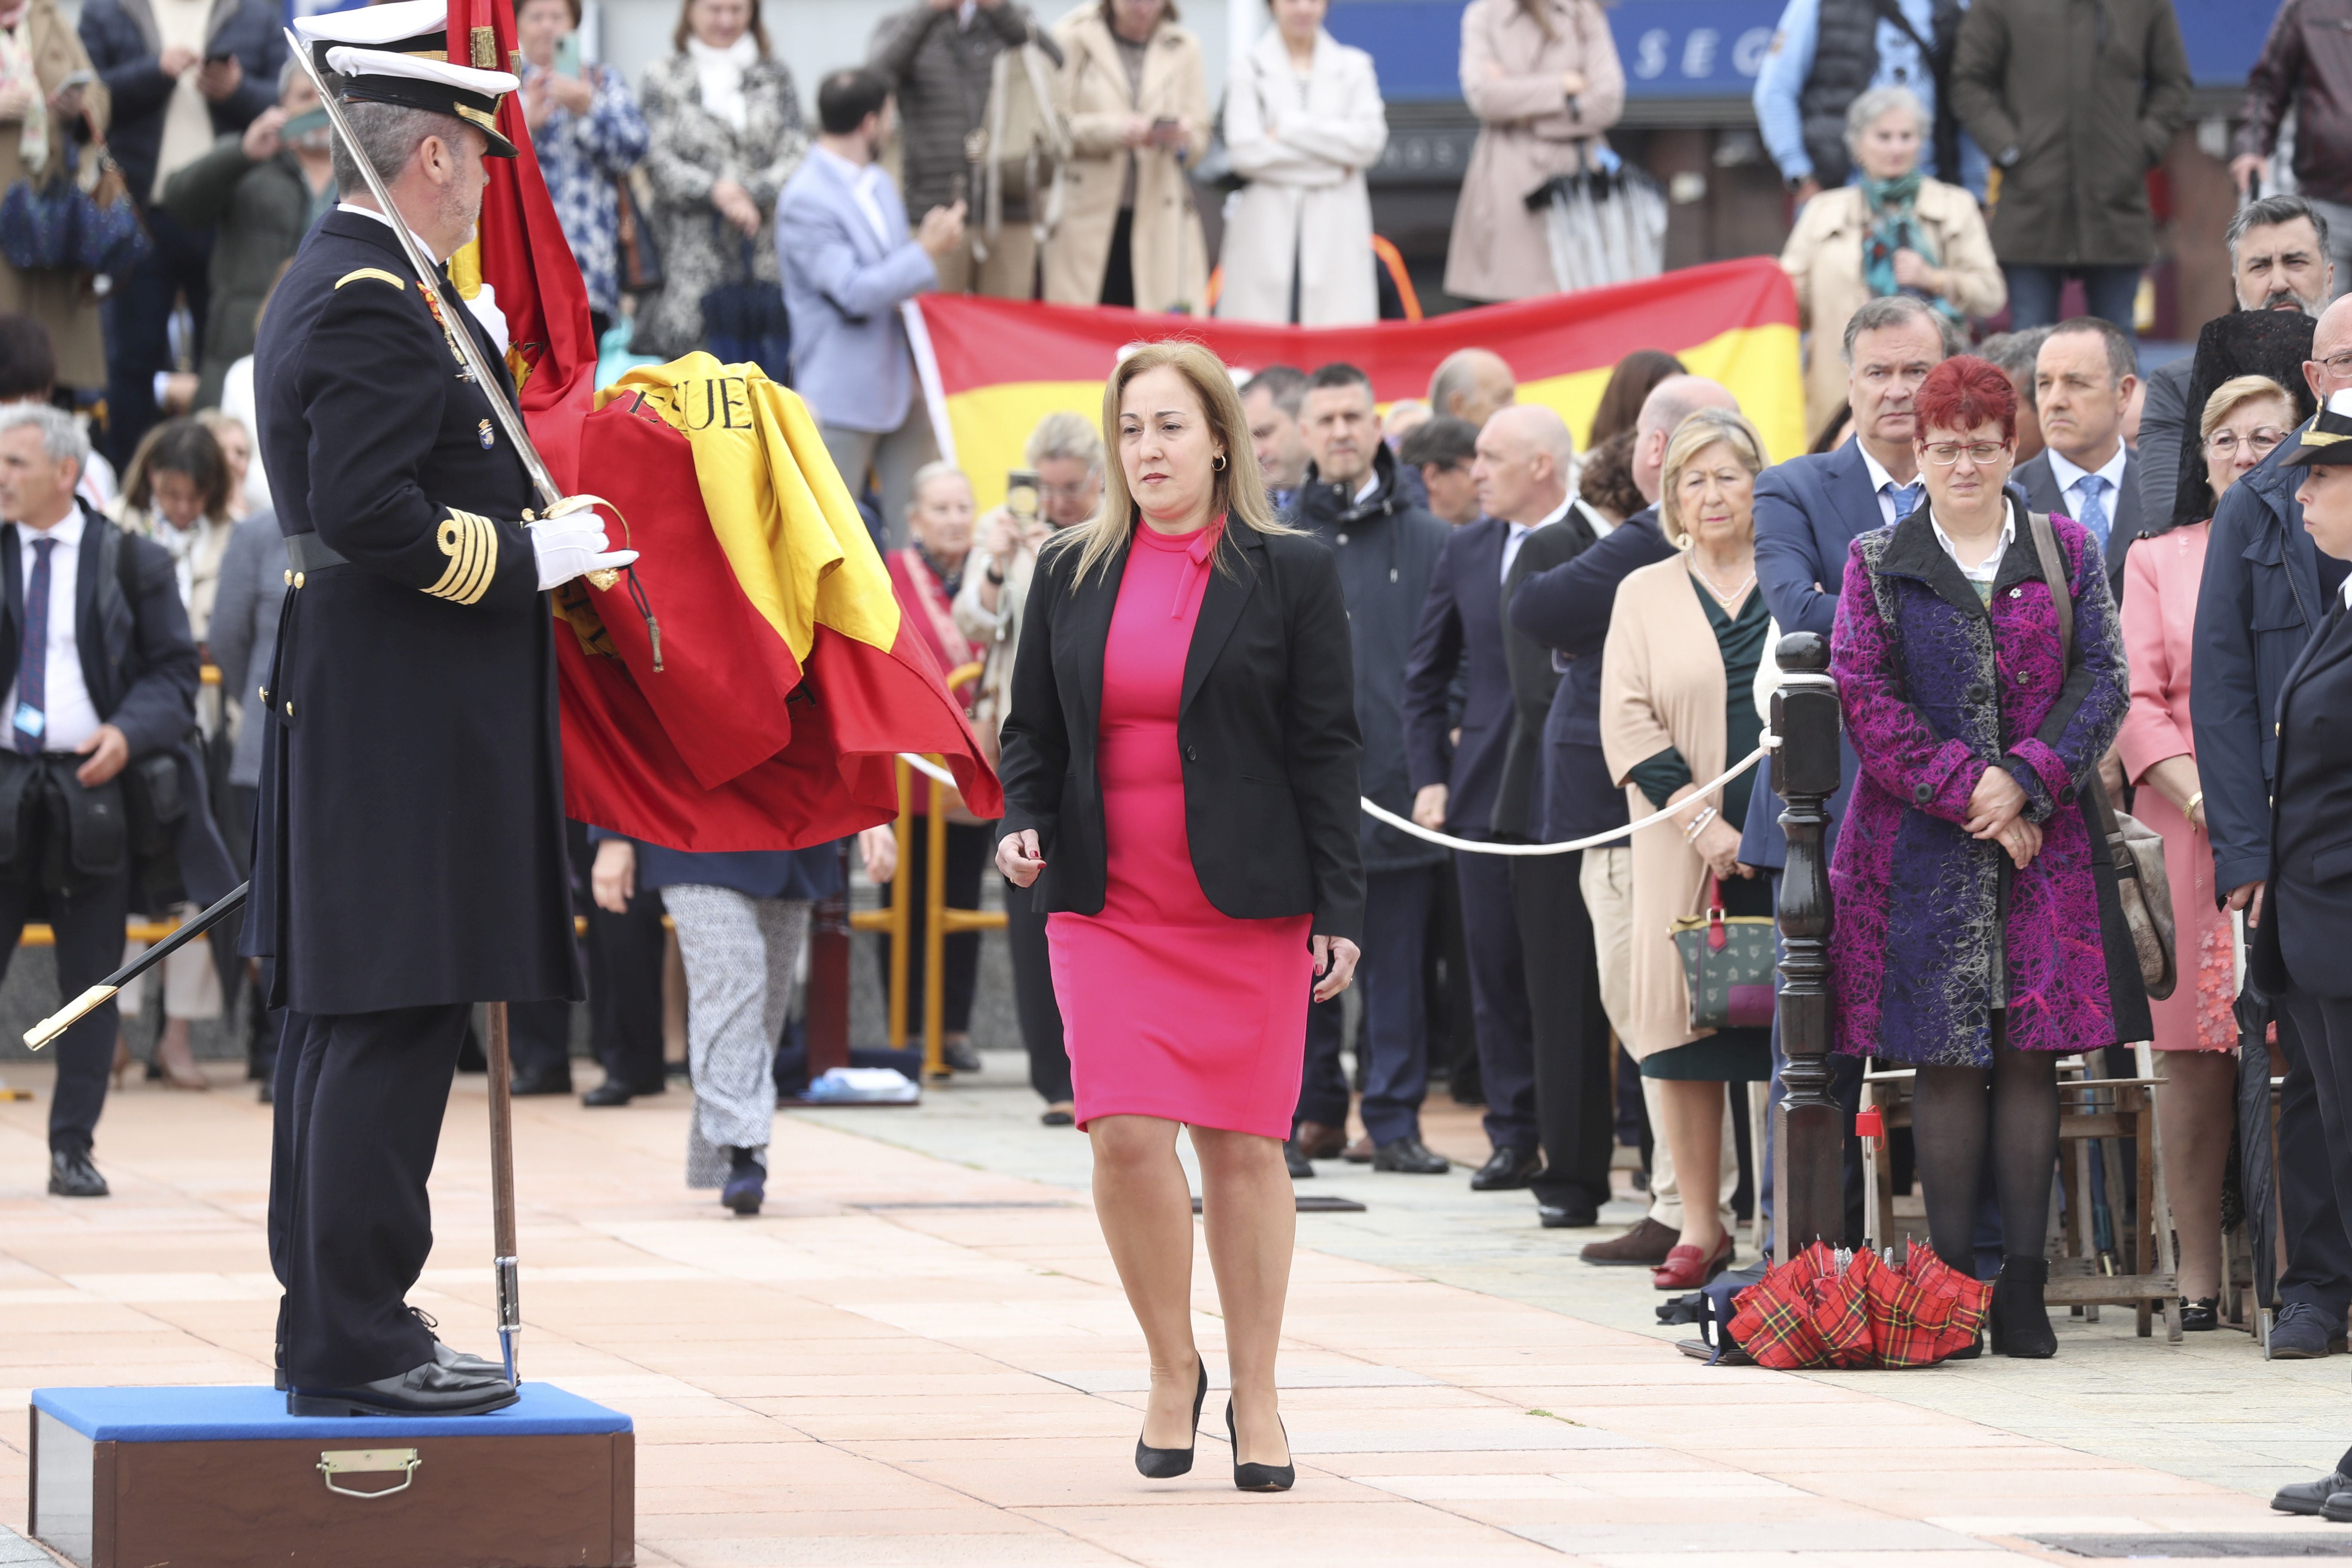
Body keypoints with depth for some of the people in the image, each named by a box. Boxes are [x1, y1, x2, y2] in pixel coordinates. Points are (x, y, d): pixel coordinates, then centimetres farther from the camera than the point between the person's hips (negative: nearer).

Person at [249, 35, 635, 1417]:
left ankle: (329, 1322, 19)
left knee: (341, 1026, 13)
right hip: (407, 723, -11)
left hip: (355, 714, 11)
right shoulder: (376, 306, -17)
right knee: (393, 1025, -9)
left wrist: (476, 362, 18)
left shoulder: (330, 290, 17)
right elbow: (369, 514, -25)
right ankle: (357, 1346, -7)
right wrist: (527, 560, -15)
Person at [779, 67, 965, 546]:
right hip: (842, 393, -8)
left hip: (899, 381, 8)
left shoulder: (879, 183, 13)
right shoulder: (806, 201, -16)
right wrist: (928, 251, -17)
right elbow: (853, 293, -22)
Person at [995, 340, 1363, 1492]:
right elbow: (1033, 728, 16)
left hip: (1249, 908, -2)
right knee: (1127, 1137, -10)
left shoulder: (1290, 574, 2)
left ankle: (1257, 1397, 13)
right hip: (1108, 906, 2)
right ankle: (1172, 1370, 9)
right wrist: (1022, 825, -4)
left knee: (1244, 1143, 2)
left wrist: (1337, 909, -3)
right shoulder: (1070, 576, 10)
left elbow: (1326, 748, 1)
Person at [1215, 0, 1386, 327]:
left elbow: (1370, 141, -1)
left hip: (1336, 232, 1)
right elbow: (1245, 151, -5)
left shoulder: (1354, 67, 12)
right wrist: (1332, 166, -5)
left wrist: (1290, 128, -6)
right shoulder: (1249, 69, 6)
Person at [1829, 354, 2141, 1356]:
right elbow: (1864, 699, -1)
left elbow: (2102, 682, 3)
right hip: (1923, 850, -1)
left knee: (2032, 1055, -1)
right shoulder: (1877, 566, 7)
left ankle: (2023, 1286, 1)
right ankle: (1950, 1282, 2)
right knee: (1944, 1058, -2)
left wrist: (2026, 783, -10)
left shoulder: (2066, 553, 10)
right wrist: (1965, 791, -11)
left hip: (2045, 843, 1)